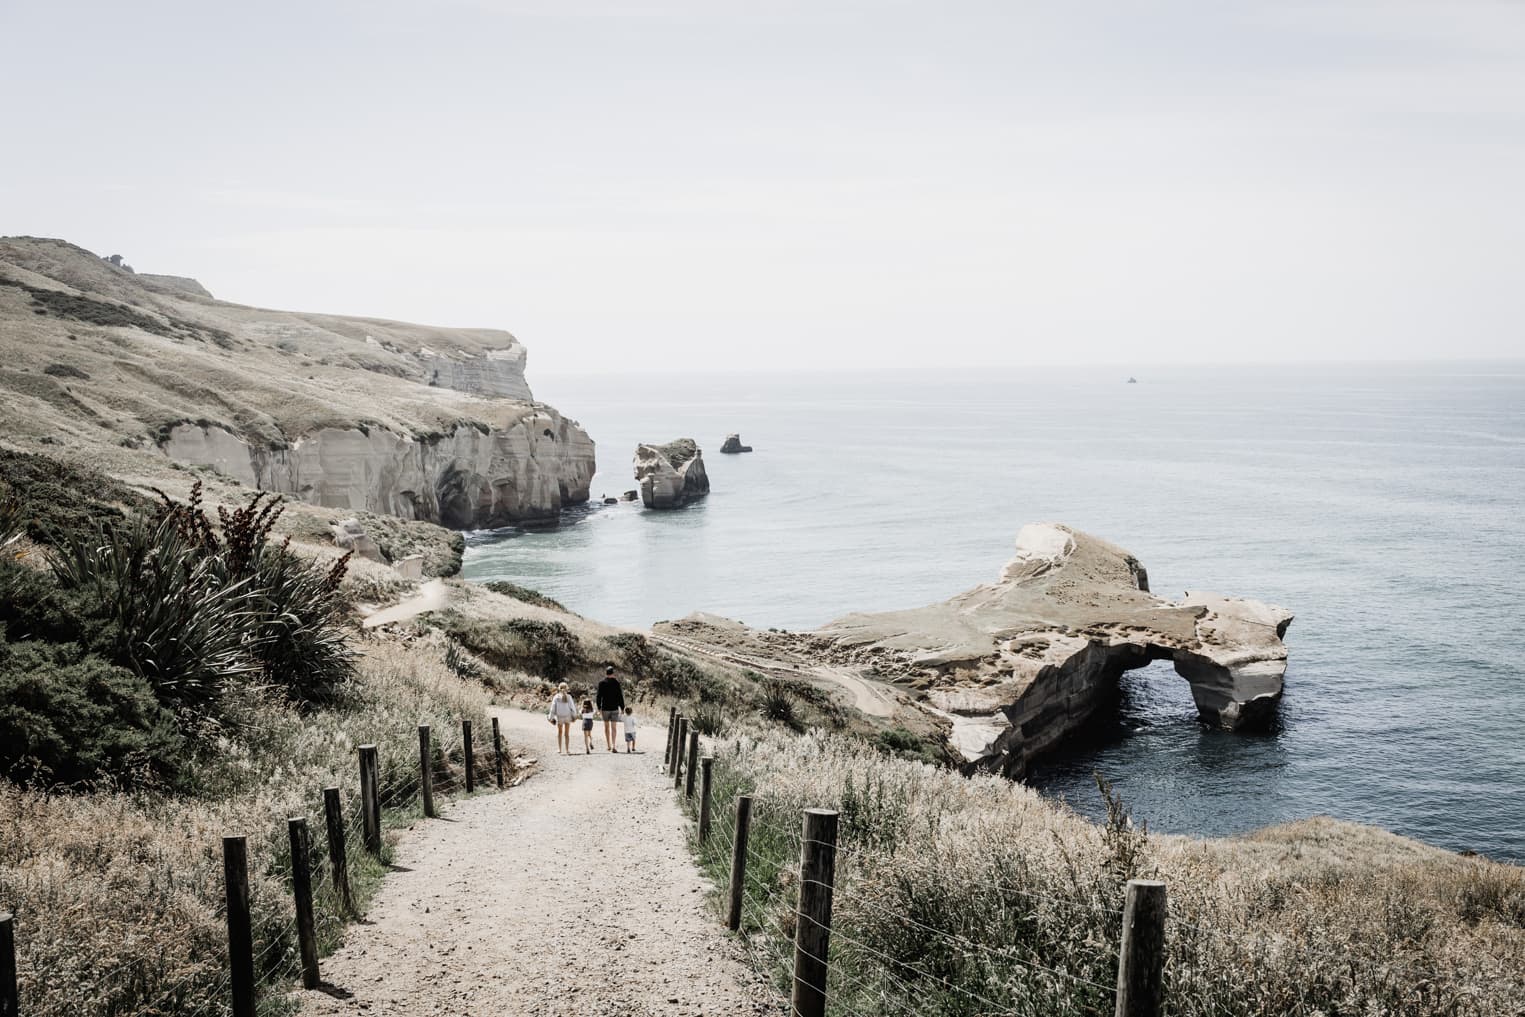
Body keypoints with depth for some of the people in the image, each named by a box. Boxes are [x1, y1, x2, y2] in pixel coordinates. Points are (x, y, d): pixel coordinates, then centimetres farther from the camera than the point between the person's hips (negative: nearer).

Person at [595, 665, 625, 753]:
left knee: (606, 727, 14)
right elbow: (620, 696, -4)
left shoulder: (601, 683, -3)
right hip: (614, 708, -1)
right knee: (613, 727, -1)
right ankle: (613, 746, -12)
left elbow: (599, 696, -3)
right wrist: (622, 708, 2)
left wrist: (599, 708, 4)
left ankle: (608, 746, 16)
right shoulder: (616, 683, -5)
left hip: (605, 708, 1)